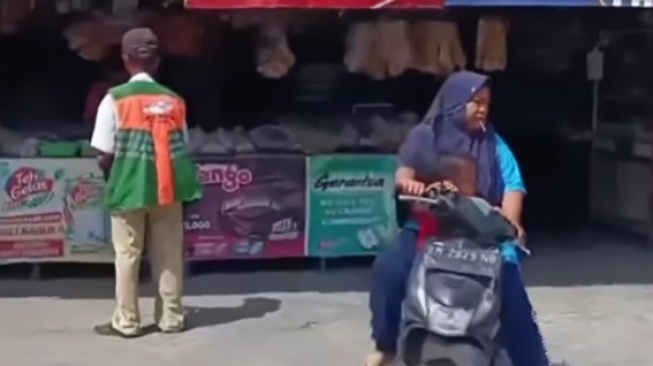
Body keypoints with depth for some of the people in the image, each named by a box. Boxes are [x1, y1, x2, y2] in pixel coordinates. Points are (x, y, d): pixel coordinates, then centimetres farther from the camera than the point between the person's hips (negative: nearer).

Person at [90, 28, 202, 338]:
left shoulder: (115, 99, -9)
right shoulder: (173, 100, 2)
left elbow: (105, 155, -9)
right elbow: (181, 150, 3)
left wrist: (114, 176, 11)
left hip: (129, 187, -3)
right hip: (167, 188, 3)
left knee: (127, 257, 7)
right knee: (169, 255, 11)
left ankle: (126, 322, 14)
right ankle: (171, 317, 19)